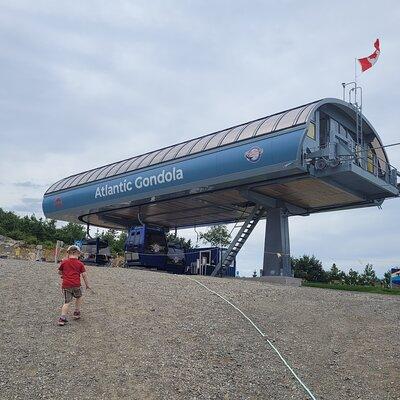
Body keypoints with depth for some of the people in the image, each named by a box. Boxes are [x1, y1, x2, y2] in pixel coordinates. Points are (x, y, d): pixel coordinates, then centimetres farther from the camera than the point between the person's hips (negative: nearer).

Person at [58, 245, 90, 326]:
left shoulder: (64, 262, 6)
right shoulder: (80, 264, 3)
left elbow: (59, 272, 17)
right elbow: (84, 275, 2)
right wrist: (87, 284, 11)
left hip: (66, 285, 1)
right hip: (76, 285, -1)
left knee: (67, 302, 3)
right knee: (79, 297, 25)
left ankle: (62, 318, -8)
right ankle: (77, 313, 27)